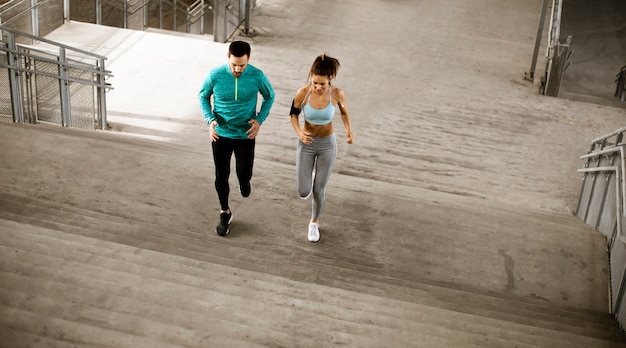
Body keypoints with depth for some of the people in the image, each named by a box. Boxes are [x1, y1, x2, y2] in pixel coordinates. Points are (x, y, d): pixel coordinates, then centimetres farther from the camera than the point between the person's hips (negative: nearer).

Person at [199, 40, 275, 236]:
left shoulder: (257, 76, -17)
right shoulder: (215, 75, -17)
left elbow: (270, 97, 2)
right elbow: (203, 96, 1)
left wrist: (260, 120, -12)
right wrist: (210, 119, -14)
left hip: (245, 135, 0)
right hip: (221, 134, 0)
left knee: (244, 175, 2)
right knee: (221, 177, 7)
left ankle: (244, 181, 41)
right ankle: (225, 213, 30)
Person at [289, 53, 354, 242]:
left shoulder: (337, 93, -20)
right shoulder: (303, 93, -21)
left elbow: (344, 112, 1)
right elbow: (293, 114, -4)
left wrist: (348, 130, -16)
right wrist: (299, 132, -23)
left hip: (327, 144, 0)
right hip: (306, 143, 0)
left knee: (318, 191, 6)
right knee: (303, 192, -1)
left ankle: (314, 222, 36)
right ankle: (309, 175, 37)